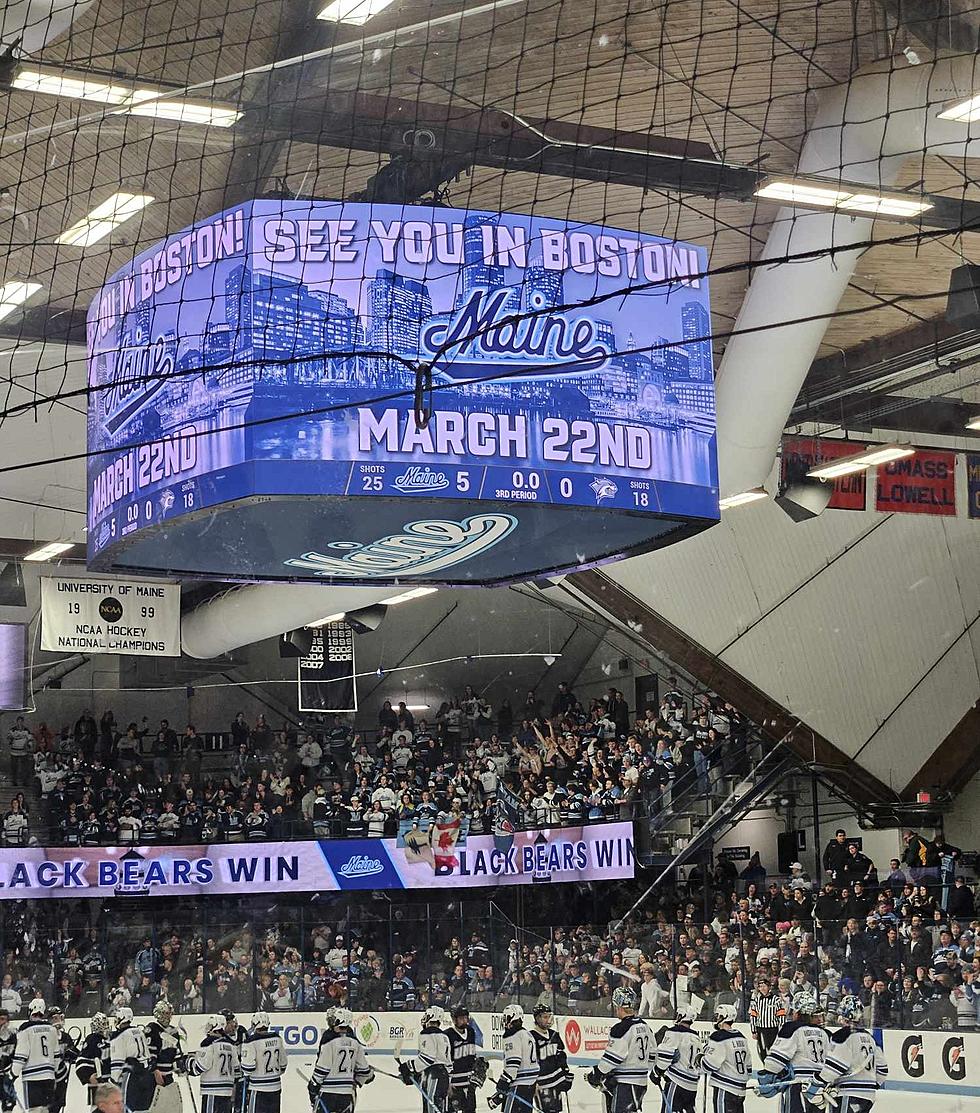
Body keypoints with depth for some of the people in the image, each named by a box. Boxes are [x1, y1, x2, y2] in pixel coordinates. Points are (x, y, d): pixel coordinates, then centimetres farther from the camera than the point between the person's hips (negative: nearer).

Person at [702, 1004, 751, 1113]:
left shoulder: (718, 1037, -15)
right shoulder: (741, 1037, 11)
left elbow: (709, 1065, -16)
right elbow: (748, 1066, 17)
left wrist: (701, 1058, 4)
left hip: (724, 1090, -8)